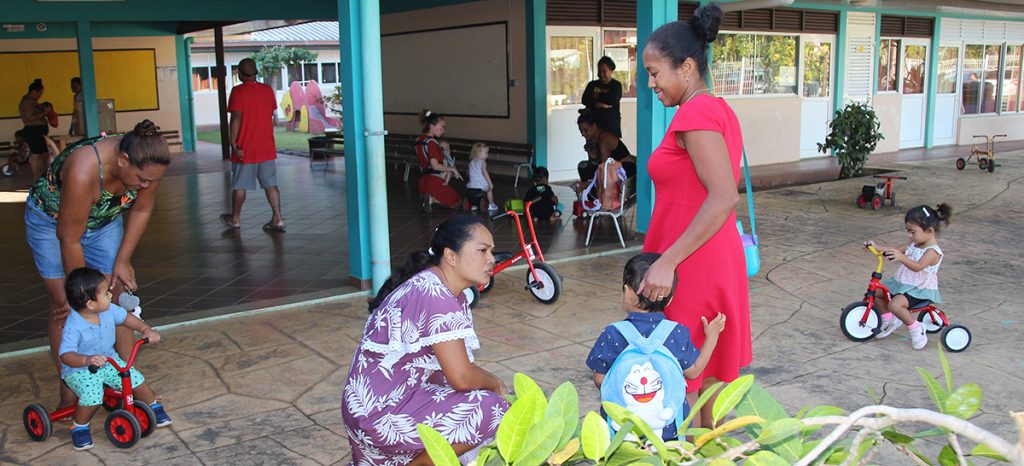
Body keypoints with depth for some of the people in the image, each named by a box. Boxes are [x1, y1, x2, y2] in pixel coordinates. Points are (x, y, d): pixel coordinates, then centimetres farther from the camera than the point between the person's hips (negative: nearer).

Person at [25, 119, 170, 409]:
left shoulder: (145, 164, -27)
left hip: (104, 221, 4)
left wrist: (122, 261, -8)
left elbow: (141, 211, -8)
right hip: (52, 221, -4)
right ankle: (69, 391, 10)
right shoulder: (84, 170, -42)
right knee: (63, 305, -2)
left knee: (117, 297, -1)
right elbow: (69, 239, -32)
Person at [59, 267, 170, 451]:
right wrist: (87, 360, -54)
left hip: (108, 361, 6)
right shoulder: (73, 327, -29)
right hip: (79, 370, -6)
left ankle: (154, 407, 20)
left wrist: (146, 329, -6)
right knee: (92, 397, -29)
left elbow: (125, 317, 8)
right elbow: (66, 355, -36)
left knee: (136, 379, -6)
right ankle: (79, 427, 0)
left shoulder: (108, 310, -10)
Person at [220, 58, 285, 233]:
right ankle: (277, 218, -3)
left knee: (239, 185, 8)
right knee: (270, 184, 3)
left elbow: (236, 118, -16)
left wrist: (233, 143, -13)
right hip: (267, 147, 4)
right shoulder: (268, 90, 6)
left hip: (245, 148, -4)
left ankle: (235, 218, 21)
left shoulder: (238, 91, -10)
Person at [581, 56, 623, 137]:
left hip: (611, 124, -3)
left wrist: (593, 104, -6)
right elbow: (585, 100, -4)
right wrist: (600, 104, -18)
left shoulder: (616, 85, 1)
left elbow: (611, 100, -14)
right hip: (594, 123, 3)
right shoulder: (592, 85, 11)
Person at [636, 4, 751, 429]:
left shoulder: (695, 114, -19)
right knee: (708, 368, 21)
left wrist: (666, 262, -29)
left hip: (691, 266, -10)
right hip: (719, 260, 10)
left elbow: (724, 197, -28)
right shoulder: (719, 109, 11)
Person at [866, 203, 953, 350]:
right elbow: (899, 251, 15)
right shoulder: (915, 244, 6)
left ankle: (916, 328, -8)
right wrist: (878, 248, 3)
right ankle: (889, 320, 25)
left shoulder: (932, 251, -22)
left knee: (895, 305, -31)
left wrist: (902, 258, -55)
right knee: (875, 291, 9)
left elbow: (917, 266, -38)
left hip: (920, 289, -10)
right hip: (903, 283, 10)